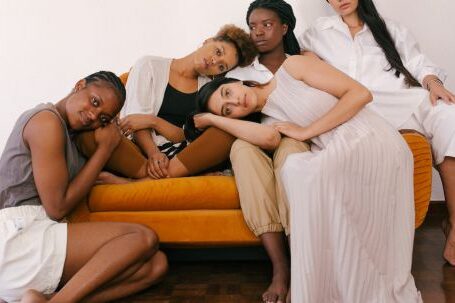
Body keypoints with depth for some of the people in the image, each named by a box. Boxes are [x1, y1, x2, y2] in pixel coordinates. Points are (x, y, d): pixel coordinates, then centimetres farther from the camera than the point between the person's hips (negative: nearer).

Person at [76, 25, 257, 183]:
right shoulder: (149, 66, 7)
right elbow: (133, 118, -3)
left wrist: (153, 121, -13)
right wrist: (153, 153, -20)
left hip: (182, 157, 2)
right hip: (142, 152, -2)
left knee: (228, 134, -29)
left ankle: (147, 180, -31)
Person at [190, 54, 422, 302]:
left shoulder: (292, 67, 3)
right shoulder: (270, 123, 14)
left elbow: (360, 94, -4)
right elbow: (267, 139, -13)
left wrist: (306, 131, -6)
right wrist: (211, 119, -1)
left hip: (373, 140, -5)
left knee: (296, 168, -27)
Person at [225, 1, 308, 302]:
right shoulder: (239, 72, 15)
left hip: (296, 144, -1)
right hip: (256, 150, 1)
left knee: (290, 145, -38)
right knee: (242, 146, -36)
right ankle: (280, 266, -42)